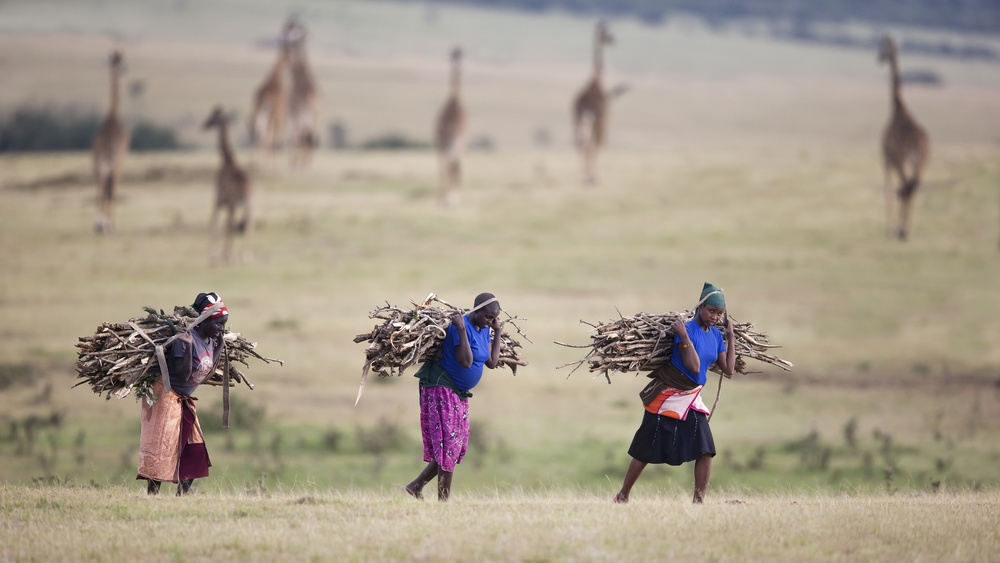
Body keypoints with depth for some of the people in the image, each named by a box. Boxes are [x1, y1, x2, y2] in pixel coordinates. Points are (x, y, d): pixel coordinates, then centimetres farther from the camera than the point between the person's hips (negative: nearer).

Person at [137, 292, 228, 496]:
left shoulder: (210, 339, 3)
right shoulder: (187, 338, -22)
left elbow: (207, 371, 13)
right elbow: (183, 374, -25)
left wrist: (220, 343, 9)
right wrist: (187, 347, -36)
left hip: (184, 400, 9)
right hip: (166, 396, -9)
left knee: (195, 450, 5)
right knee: (162, 447, -10)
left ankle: (182, 495, 12)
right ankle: (152, 494, -7)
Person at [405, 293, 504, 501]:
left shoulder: (484, 329, 7)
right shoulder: (461, 326, -21)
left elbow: (492, 362, 5)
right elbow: (466, 362, -30)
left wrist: (498, 332, 8)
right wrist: (461, 329, -33)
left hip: (459, 393, 9)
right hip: (441, 388, -9)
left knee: (458, 446, 9)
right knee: (448, 444, -10)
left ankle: (416, 486, 17)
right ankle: (443, 499, -7)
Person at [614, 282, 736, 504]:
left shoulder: (715, 335, 5)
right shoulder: (686, 330, -18)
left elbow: (728, 369, 4)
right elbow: (693, 367, -27)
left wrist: (730, 336, 5)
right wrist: (684, 337, -30)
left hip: (692, 400, 6)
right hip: (667, 398, -6)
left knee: (705, 450, -10)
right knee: (645, 452, 2)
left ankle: (699, 501, -5)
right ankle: (622, 496, 17)